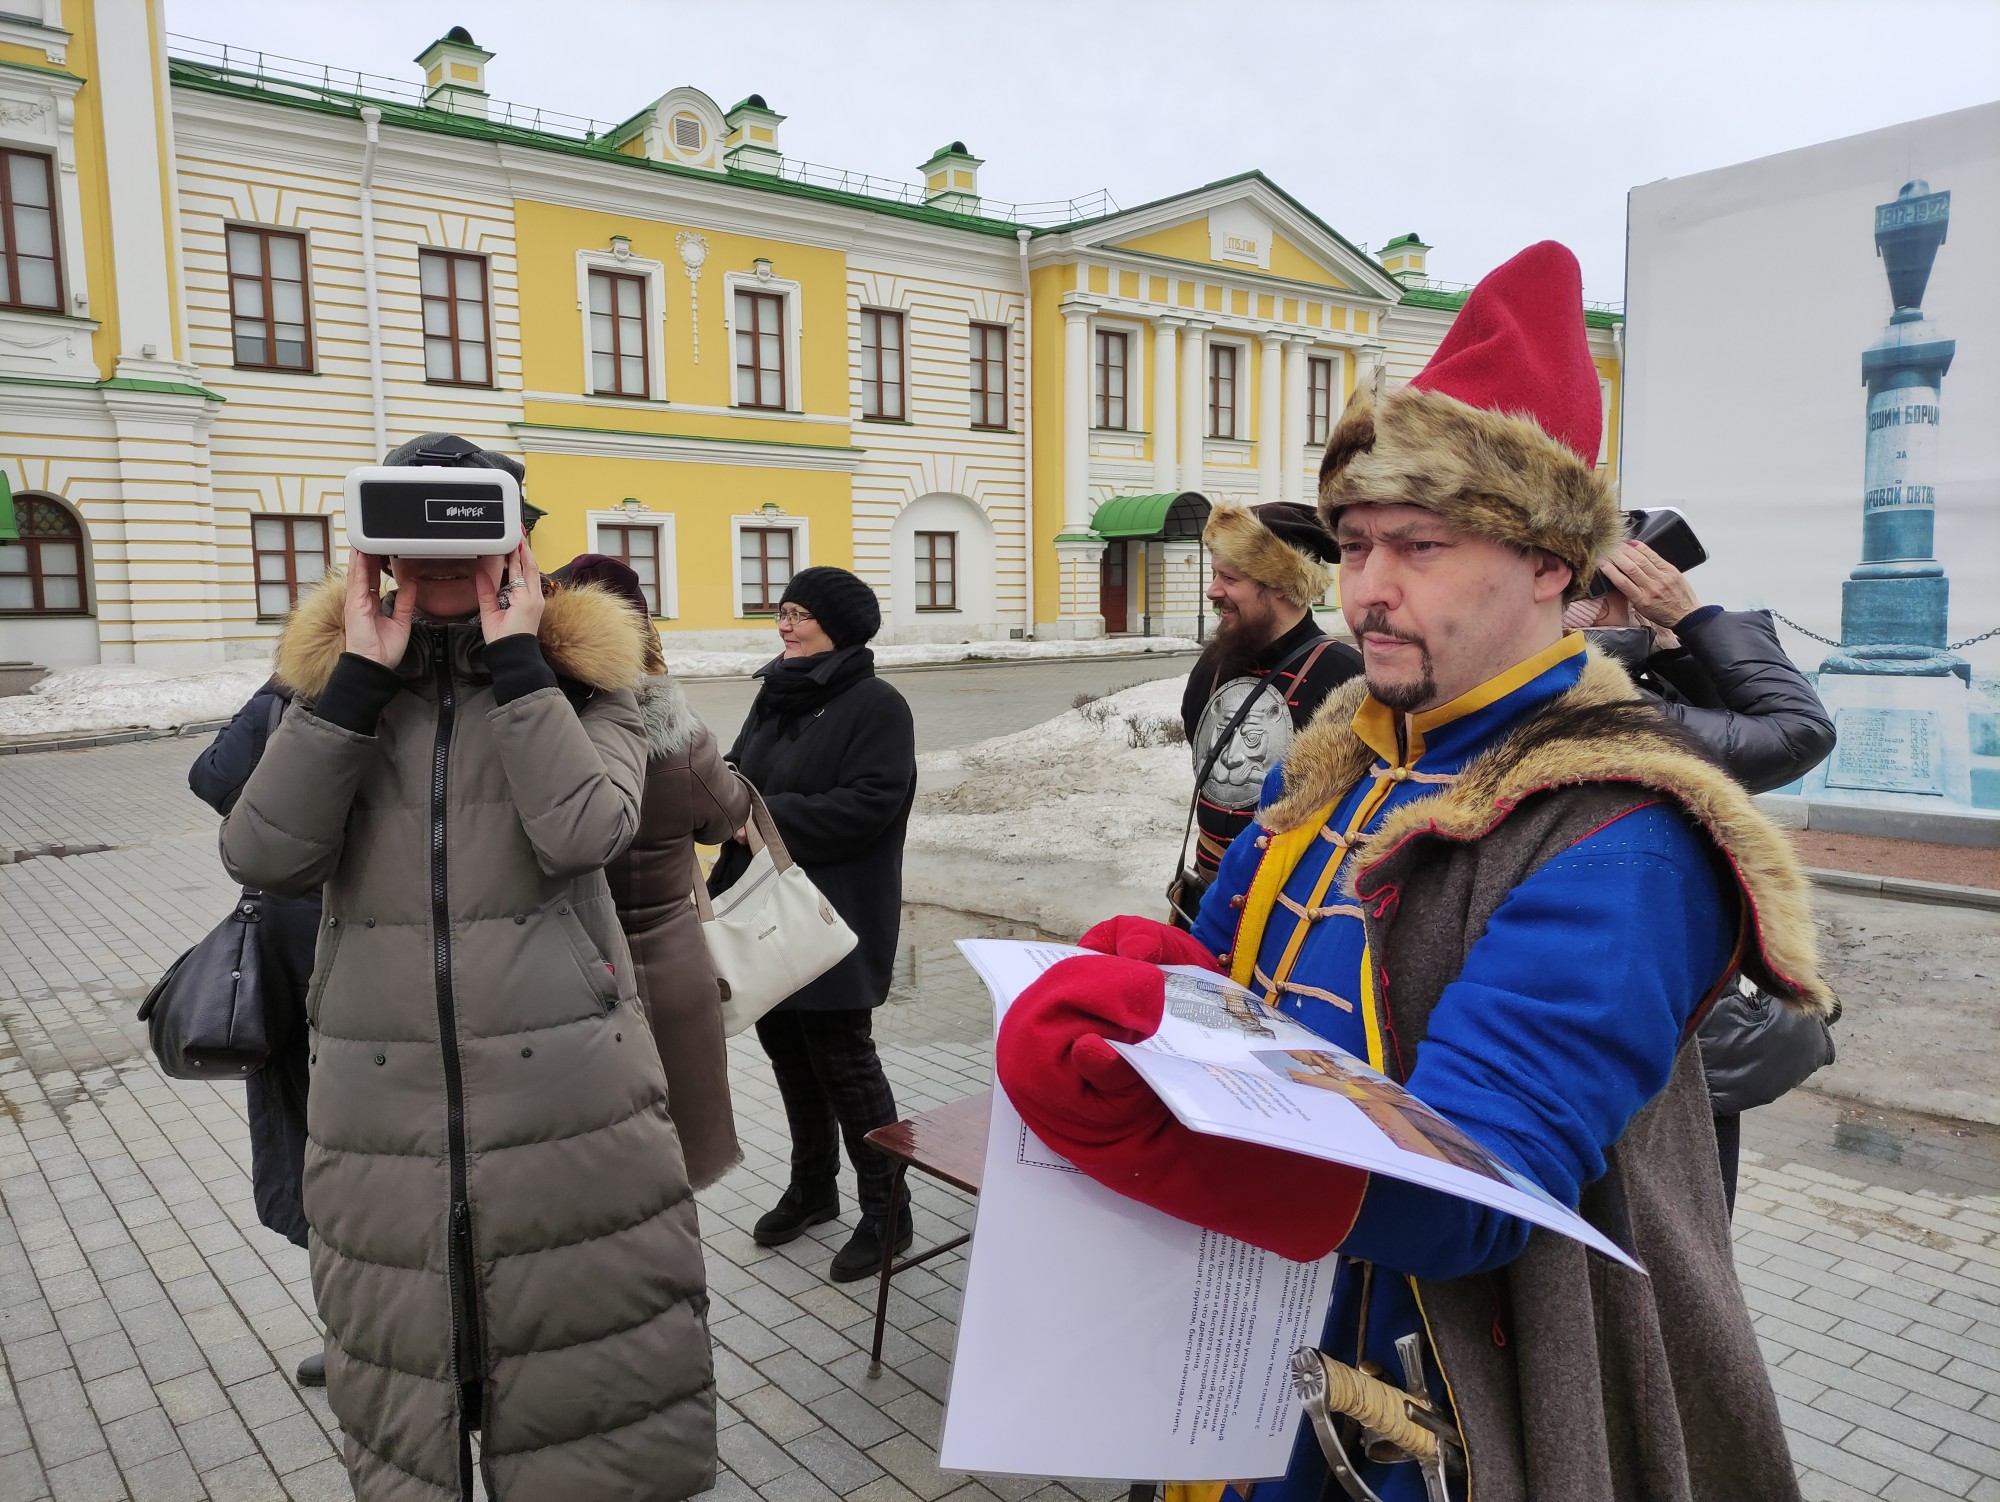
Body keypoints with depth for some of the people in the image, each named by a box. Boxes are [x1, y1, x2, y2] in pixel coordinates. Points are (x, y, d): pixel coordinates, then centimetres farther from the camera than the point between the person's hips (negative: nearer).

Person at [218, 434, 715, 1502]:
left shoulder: (578, 674, 2)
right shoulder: (336, 676, 9)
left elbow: (585, 830, -18)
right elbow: (263, 856, -7)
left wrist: (516, 656, -13)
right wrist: (359, 675, -10)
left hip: (566, 1087, -2)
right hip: (380, 1097, 3)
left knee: (597, 1373, 7)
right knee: (404, 1376, 16)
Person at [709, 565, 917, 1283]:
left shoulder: (876, 705, -12)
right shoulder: (776, 695, 13)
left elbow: (868, 805, -21)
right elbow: (738, 771, 15)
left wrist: (768, 818, -22)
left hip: (836, 919, -8)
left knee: (842, 1060, 0)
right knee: (786, 1048, 16)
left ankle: (885, 1209, 16)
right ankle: (812, 1186, 35)